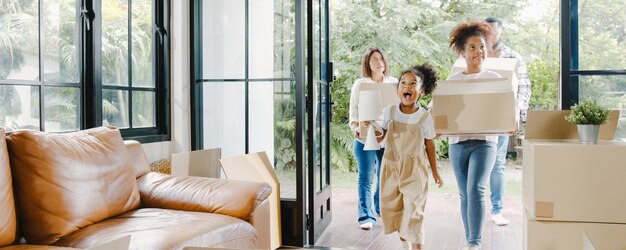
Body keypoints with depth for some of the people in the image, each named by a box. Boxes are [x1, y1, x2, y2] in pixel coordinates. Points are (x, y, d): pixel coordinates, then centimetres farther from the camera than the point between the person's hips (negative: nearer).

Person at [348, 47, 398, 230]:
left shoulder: (394, 83, 8)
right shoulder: (360, 84, 4)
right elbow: (354, 109, 3)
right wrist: (355, 128, -12)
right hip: (365, 138, -2)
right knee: (366, 178, -3)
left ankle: (382, 208, 30)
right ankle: (366, 217, 0)